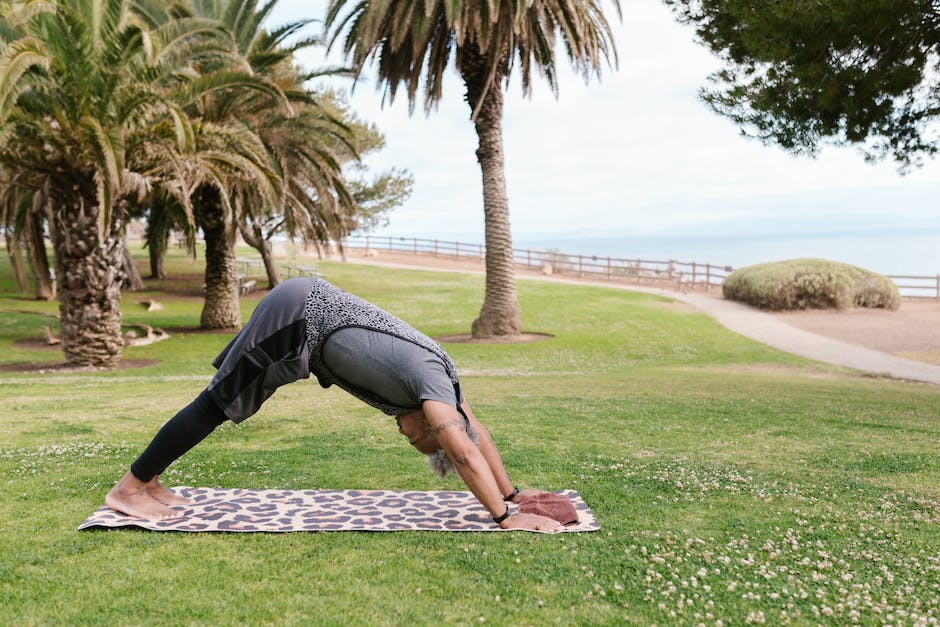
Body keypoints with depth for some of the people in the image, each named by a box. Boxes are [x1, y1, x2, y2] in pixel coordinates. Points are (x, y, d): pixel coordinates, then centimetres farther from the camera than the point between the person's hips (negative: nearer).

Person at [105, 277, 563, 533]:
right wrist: (505, 518, -26)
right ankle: (129, 488, 9)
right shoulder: (429, 378, -19)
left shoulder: (438, 373, 6)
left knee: (220, 402, 14)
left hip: (307, 308, 9)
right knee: (218, 403, -2)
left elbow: (476, 432, 17)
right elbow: (463, 450, -28)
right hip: (297, 315, -9)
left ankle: (148, 481, 24)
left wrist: (511, 493, 18)